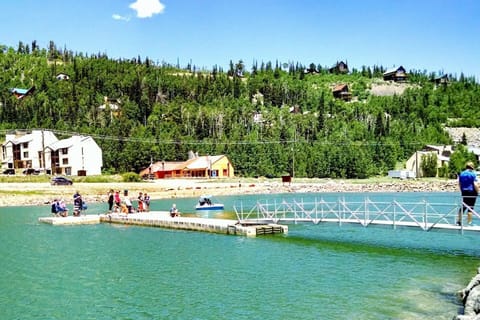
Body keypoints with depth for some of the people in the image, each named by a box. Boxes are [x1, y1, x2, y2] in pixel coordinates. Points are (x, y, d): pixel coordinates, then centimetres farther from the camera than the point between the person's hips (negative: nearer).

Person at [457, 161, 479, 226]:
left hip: (464, 192, 5)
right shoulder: (473, 174, -10)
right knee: (470, 208, 1)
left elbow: (459, 184, 10)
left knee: (463, 207, 14)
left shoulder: (461, 174, 6)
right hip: (472, 192, -5)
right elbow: (475, 184, -14)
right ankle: (469, 223, 4)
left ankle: (458, 221, 15)